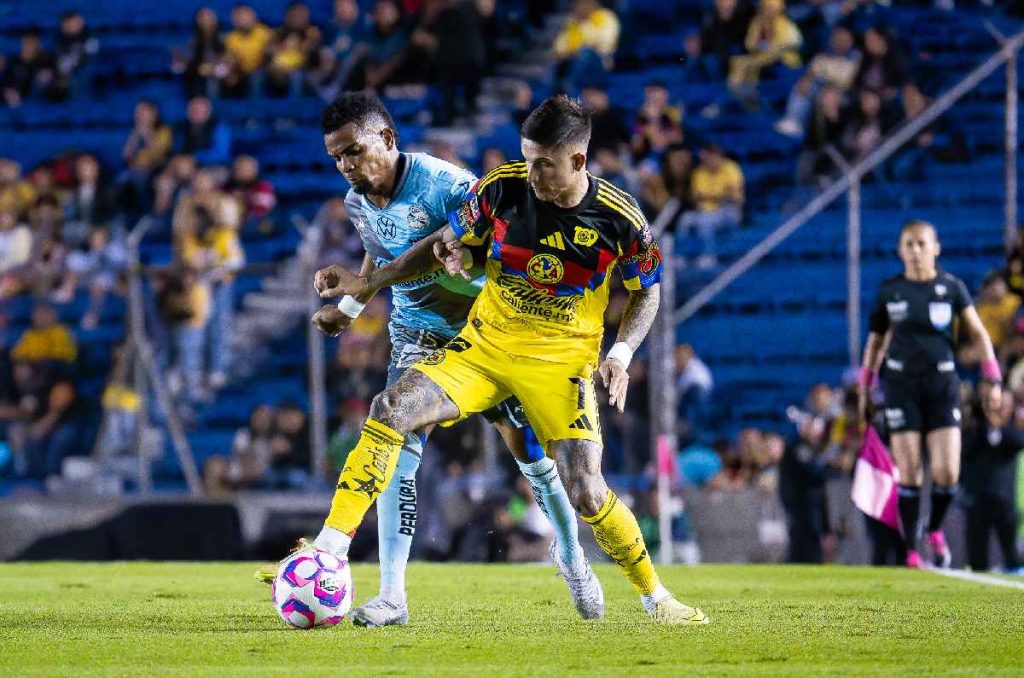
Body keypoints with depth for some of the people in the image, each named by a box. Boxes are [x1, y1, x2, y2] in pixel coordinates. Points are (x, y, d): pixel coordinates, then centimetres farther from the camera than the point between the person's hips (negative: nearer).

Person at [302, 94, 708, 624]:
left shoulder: (620, 219, -13)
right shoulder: (503, 187, -10)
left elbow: (646, 291, 5)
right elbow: (450, 240, 6)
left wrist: (621, 353, -10)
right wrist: (368, 283, -7)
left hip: (563, 363, -2)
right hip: (484, 344, 2)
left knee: (587, 493, -15)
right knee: (390, 410, -21)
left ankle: (655, 596, 10)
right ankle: (329, 551, -17)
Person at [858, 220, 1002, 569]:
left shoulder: (952, 287, 2)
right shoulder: (889, 291, 4)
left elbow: (977, 333, 3)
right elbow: (876, 340, 14)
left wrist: (992, 379, -6)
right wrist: (865, 387, 12)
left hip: (942, 382, 0)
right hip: (902, 383, 0)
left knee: (947, 473, -9)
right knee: (909, 473, -4)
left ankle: (935, 530, 19)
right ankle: (911, 551, 4)